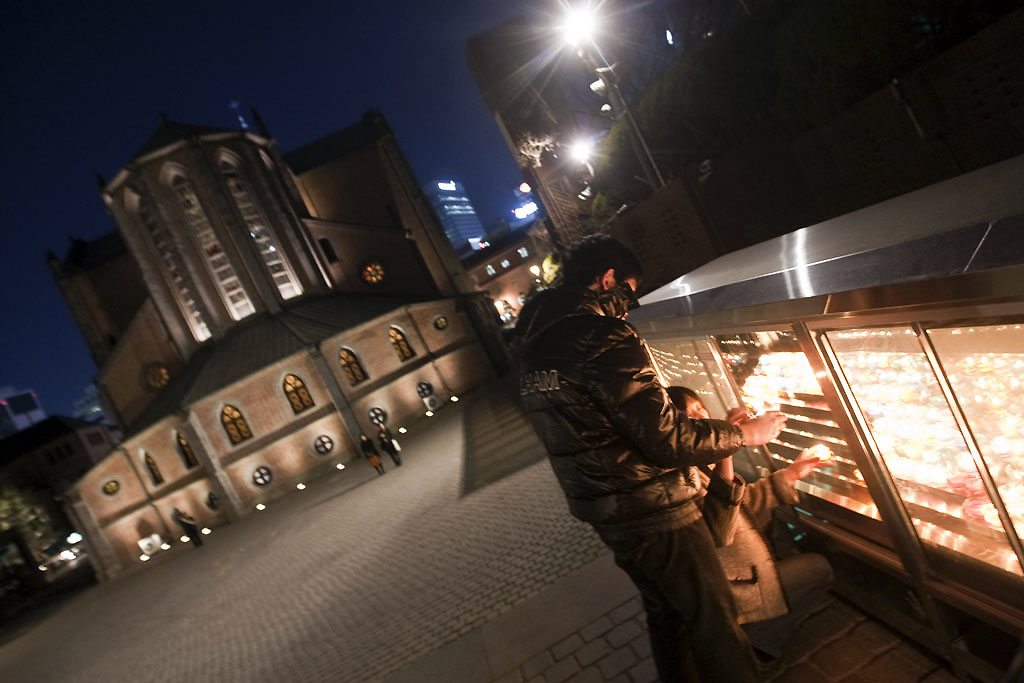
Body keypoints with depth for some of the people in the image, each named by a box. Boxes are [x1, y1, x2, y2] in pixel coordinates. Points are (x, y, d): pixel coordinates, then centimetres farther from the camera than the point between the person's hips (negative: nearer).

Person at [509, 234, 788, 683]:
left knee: (664, 612, 24)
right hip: (653, 511, -8)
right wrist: (747, 433, -8)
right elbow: (667, 439, -23)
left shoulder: (535, 348, 6)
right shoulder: (601, 336, -22)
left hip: (601, 512, 9)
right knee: (713, 621, 9)